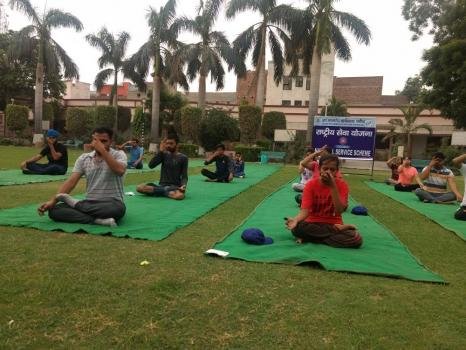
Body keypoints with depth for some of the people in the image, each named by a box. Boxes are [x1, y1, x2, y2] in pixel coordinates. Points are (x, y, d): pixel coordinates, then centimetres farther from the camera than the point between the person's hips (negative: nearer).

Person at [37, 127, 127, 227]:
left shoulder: (119, 155, -2)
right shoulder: (84, 158, 9)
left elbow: (120, 171, -25)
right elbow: (71, 181, 1)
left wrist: (103, 150, -24)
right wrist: (52, 200, -12)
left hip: (112, 204, -4)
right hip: (89, 203, 4)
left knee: (117, 209, -41)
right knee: (54, 210, -16)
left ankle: (75, 203, -18)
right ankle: (98, 220, -28)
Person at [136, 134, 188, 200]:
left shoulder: (183, 158, 2)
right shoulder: (164, 154, 10)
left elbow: (184, 176, -2)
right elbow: (151, 165, -5)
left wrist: (183, 186, -23)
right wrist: (161, 151, -9)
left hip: (175, 187, -3)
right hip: (162, 185, 3)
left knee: (180, 195, -40)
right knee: (139, 187, -22)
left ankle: (160, 192, -13)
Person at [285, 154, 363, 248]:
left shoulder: (342, 185, -5)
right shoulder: (311, 184, -6)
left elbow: (339, 211, -17)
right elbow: (305, 210, -15)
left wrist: (333, 186, -24)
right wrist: (295, 220, -37)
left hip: (334, 224, 0)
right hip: (313, 223, 0)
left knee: (357, 239, -28)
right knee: (297, 228, -34)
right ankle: (337, 231, -14)